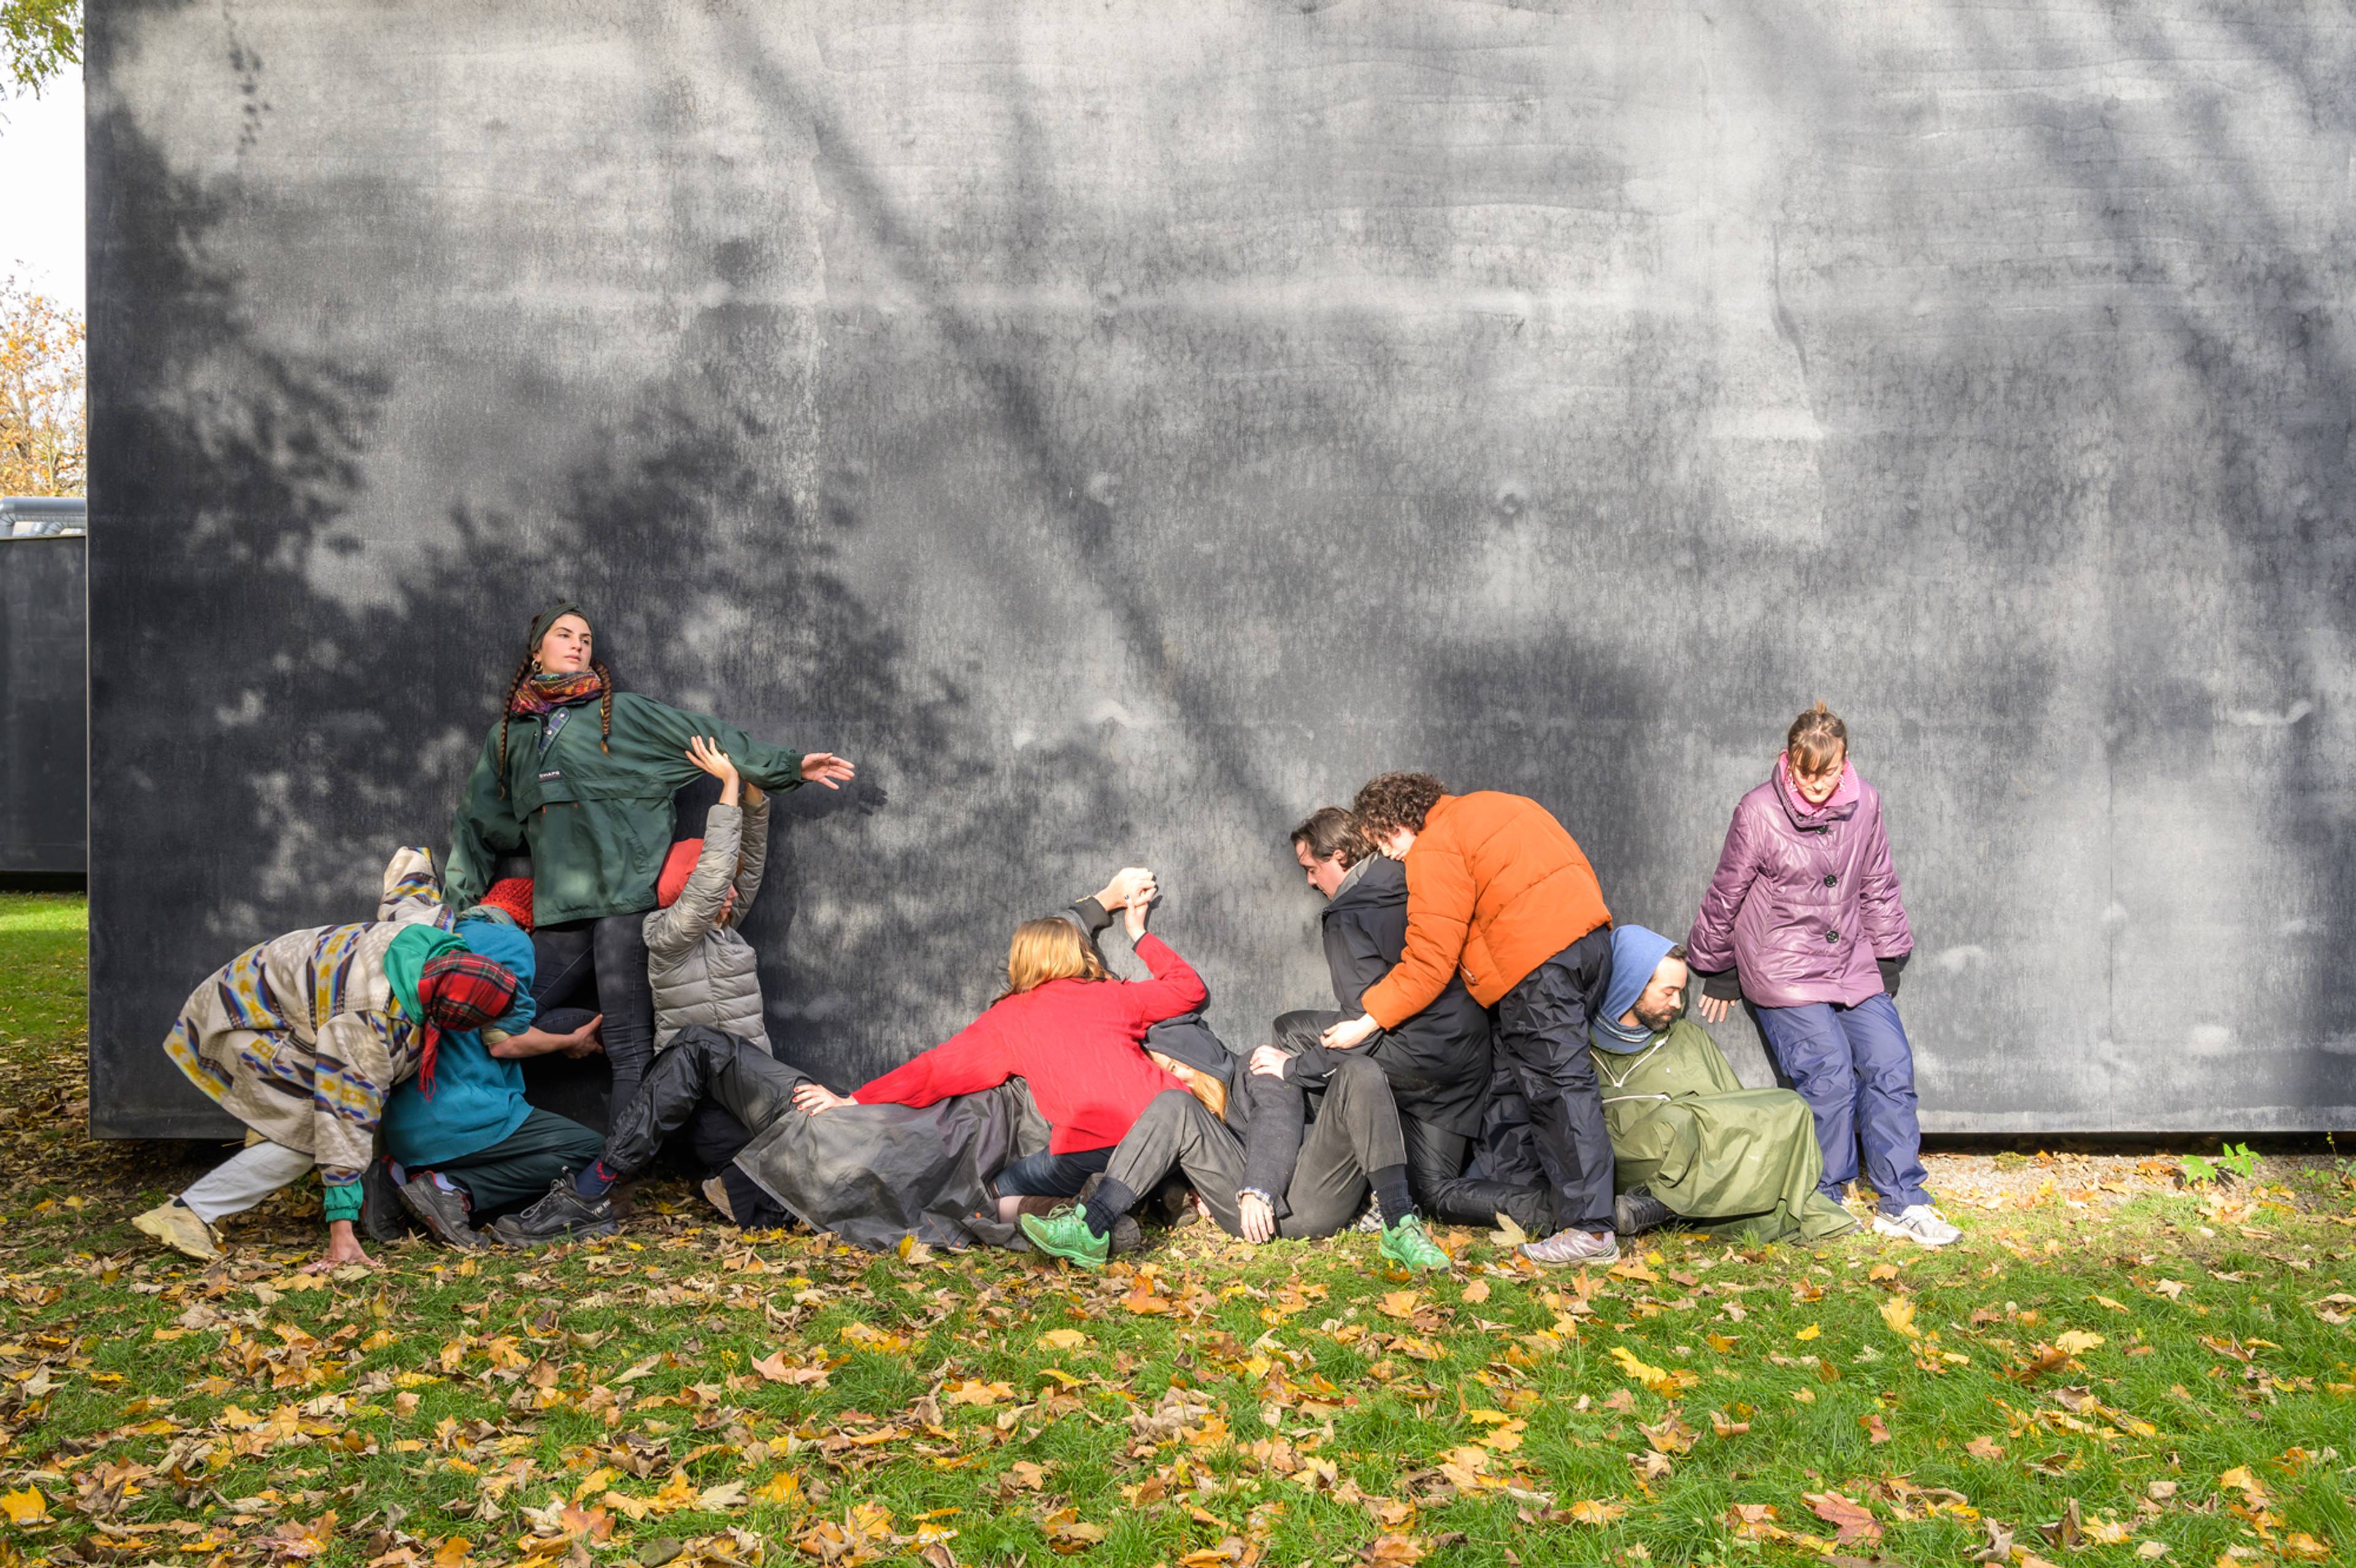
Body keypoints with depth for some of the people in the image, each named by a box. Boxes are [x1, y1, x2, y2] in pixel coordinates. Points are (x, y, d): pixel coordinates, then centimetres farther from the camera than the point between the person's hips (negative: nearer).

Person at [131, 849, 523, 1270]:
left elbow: (404, 906, 7)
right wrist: (342, 1228, -35)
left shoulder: (432, 934, -19)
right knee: (306, 1138, -14)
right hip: (245, 1021, -9)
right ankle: (187, 1214, -7)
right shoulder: (366, 1023, -39)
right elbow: (346, 1122, -37)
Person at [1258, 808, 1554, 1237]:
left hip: (1420, 1059, -9)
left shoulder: (1347, 918, -14)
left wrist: (1295, 1067, -10)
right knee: (1436, 1191, 22)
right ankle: (1546, 1204, 3)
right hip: (1473, 1053, 9)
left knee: (1290, 1030, 6)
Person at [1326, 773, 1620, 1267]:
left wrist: (1367, 1023, -4)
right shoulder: (1486, 806, 23)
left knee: (1557, 1087, -7)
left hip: (1537, 959, -10)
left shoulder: (1435, 852, -4)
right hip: (1593, 934, 10)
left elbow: (1428, 965, -9)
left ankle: (1590, 1230, -7)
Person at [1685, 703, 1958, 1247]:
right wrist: (1720, 972, 6)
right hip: (1782, 972, -5)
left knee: (1890, 1065, -4)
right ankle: (1824, 1202, 2)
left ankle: (1901, 1203, 5)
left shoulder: (1864, 803, 1)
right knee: (1830, 1072, -14)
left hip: (1853, 966, 5)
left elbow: (1877, 886, 13)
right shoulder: (1758, 812, -11)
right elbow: (1726, 896, -1)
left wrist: (1887, 959, 15)